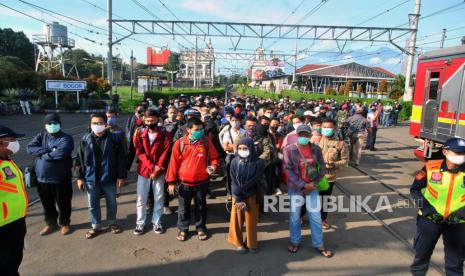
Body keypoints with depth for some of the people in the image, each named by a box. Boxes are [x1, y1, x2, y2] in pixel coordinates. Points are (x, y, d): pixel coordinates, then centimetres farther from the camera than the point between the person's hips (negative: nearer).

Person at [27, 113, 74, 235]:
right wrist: (49, 150, -20)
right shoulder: (41, 136, 7)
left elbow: (61, 153, -26)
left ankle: (64, 223, 32)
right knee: (47, 203, 20)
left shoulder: (66, 138, -9)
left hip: (60, 178, -4)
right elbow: (30, 148, -8)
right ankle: (51, 223, 40)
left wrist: (43, 155, -12)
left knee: (63, 203, 11)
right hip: (42, 177, 5)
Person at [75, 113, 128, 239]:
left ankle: (112, 223, 37)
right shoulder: (85, 139, -2)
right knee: (93, 205, 15)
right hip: (91, 179, 2)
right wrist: (80, 177, 2)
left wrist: (122, 176, -9)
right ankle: (96, 226, 34)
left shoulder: (115, 138, -10)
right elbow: (79, 159, 4)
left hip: (109, 178, -2)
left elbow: (122, 158, -8)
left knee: (111, 203, 15)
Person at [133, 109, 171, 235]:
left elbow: (165, 154, -8)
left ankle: (156, 222, 24)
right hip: (143, 170, 1)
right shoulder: (140, 133, 0)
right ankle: (140, 223, 22)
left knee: (159, 198, 8)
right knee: (141, 199, 8)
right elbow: (140, 152, -5)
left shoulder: (165, 135, -5)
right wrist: (152, 166, -15)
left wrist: (158, 169, -16)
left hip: (159, 172, -1)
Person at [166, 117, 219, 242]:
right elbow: (173, 163, -3)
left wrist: (213, 166, -17)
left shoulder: (207, 142, -5)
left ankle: (201, 228, 34)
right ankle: (183, 229, 33)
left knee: (200, 206, 15)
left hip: (202, 182, 1)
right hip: (184, 182, 0)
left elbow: (214, 157, 5)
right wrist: (171, 181, -3)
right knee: (184, 207, 14)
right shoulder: (179, 143, -8)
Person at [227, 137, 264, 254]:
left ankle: (252, 243, 30)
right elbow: (233, 182, -8)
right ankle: (238, 242, 30)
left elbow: (254, 181, -15)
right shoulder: (235, 162, -7)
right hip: (237, 196, 1)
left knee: (251, 220, 10)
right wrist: (238, 199, -14)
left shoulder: (258, 162, -12)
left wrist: (241, 189, -17)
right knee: (237, 219, 9)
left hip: (252, 196, -1)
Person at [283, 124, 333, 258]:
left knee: (316, 216, 7)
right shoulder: (289, 149, -8)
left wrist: (313, 183, -9)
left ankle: (318, 245, 25)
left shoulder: (316, 149, 0)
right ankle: (295, 242, 30)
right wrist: (303, 185, -16)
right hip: (295, 187, -2)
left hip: (312, 187, 2)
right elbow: (288, 170, -12)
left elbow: (322, 168, 4)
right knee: (295, 216, 10)